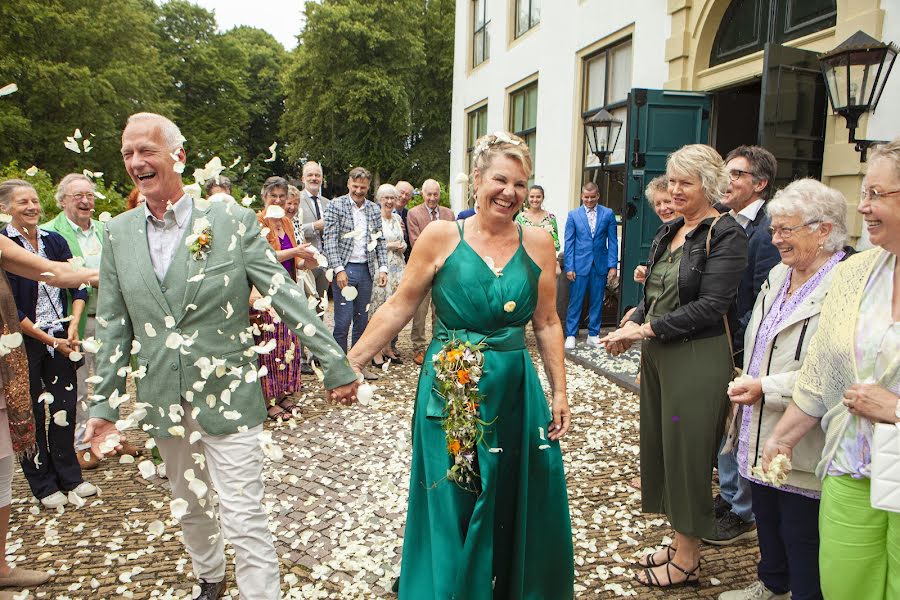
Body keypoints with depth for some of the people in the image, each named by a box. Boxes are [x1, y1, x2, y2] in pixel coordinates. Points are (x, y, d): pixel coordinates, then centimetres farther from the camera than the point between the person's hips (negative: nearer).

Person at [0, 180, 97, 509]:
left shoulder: (54, 241, 6)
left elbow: (77, 287, 5)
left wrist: (73, 326, -9)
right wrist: (49, 339, -11)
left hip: (60, 338, 4)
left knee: (65, 407, 8)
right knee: (31, 413, 6)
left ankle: (69, 476, 22)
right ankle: (44, 484, 20)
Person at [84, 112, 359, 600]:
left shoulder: (231, 220, -9)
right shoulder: (119, 233, 3)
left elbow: (286, 295, -10)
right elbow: (113, 325, 7)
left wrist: (335, 363, -11)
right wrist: (105, 404, 4)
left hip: (227, 397, -4)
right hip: (162, 402, 5)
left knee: (243, 520, -2)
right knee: (189, 507, 23)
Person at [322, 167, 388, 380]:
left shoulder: (374, 209, 11)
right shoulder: (336, 206, -3)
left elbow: (379, 241, 13)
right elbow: (330, 240, -9)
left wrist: (383, 268, 3)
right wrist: (339, 270, -16)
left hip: (366, 270, 5)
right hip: (345, 269, -5)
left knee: (362, 320, 10)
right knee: (343, 322, -5)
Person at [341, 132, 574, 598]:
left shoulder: (537, 243, 0)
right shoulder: (440, 236, -6)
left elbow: (547, 324, 6)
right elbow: (398, 308, -2)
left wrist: (559, 392, 6)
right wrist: (351, 361, -5)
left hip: (515, 392, 2)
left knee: (519, 507, 13)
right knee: (451, 511, 11)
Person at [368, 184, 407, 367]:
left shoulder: (397, 218, 15)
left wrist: (402, 246, 2)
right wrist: (390, 245, -10)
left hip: (397, 267, 6)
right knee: (379, 306, -6)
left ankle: (387, 347, 16)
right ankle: (376, 351, 1)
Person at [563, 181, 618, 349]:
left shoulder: (608, 214, 4)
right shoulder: (573, 215, 2)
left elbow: (612, 241, 3)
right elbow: (569, 243, 1)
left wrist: (613, 266, -3)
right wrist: (569, 267, -6)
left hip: (600, 265, 1)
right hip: (580, 264, -1)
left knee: (597, 302, 8)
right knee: (575, 301, 1)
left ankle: (593, 334, 19)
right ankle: (571, 335, 10)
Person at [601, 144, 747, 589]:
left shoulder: (726, 235, -12)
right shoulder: (668, 232, 11)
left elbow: (711, 306, -19)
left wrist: (646, 329, -18)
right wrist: (633, 326, -4)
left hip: (697, 358, -8)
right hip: (657, 354, 8)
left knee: (688, 452, 3)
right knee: (661, 447, 14)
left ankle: (687, 561, 21)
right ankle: (680, 543, 32)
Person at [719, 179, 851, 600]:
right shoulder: (778, 274, 8)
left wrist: (767, 388, -24)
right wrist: (748, 388, 15)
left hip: (802, 442, -8)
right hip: (760, 433, 9)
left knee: (802, 533, 9)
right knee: (766, 517, 25)